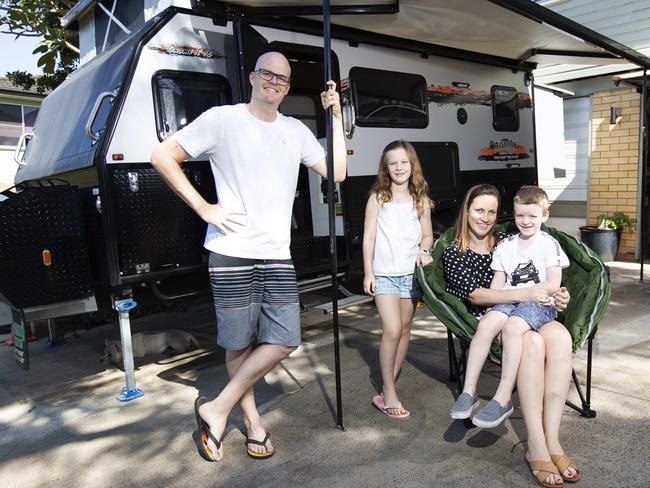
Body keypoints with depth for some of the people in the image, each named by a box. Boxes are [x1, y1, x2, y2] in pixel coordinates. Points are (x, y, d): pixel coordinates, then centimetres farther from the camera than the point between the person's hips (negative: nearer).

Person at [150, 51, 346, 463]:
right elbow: (163, 156, -2)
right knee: (239, 344, 6)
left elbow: (336, 172, 9)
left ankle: (218, 410, 14)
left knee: (285, 340, -1)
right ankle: (252, 420, 27)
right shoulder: (222, 119, -1)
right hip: (231, 254, -4)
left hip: (277, 255, 5)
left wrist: (336, 116, 6)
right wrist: (203, 208, -8)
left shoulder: (296, 131, 13)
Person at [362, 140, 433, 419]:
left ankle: (389, 383, 23)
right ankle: (388, 393, 1)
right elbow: (369, 237, -1)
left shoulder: (421, 200, 6)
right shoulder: (378, 198, -1)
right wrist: (368, 272, -5)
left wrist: (424, 251, -9)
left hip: (410, 272, 4)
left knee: (405, 329, 9)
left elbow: (427, 235, 13)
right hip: (384, 273, -3)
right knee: (392, 331, -11)